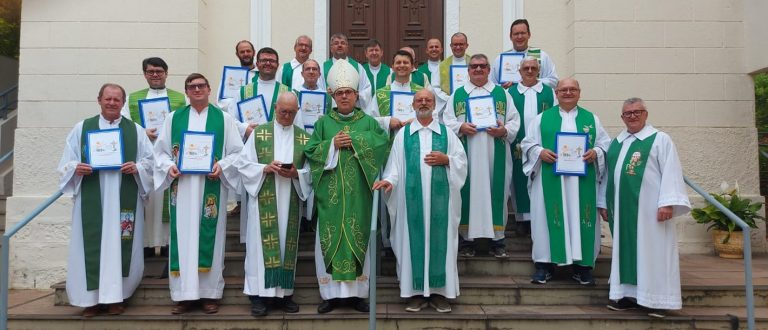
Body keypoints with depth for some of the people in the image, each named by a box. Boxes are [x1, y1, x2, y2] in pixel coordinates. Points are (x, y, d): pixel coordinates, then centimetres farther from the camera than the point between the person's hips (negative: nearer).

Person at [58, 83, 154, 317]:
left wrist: (137, 168, -13)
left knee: (120, 244, 0)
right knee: (91, 245, -1)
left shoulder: (136, 131, 8)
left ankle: (115, 297, 10)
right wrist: (76, 169, -12)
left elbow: (150, 161, 6)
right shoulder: (81, 129, 10)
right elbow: (66, 163, 9)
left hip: (124, 200, 0)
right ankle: (91, 298, 9)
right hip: (91, 199, 0)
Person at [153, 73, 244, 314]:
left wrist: (222, 166, -13)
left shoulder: (223, 118, 6)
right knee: (183, 237, 1)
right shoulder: (174, 118, 11)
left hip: (211, 188, -1)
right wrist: (169, 166, -9)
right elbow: (160, 150, 11)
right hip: (182, 188, 2)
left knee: (209, 236, 1)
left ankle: (209, 293, 10)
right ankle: (184, 294, 9)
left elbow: (237, 152, 3)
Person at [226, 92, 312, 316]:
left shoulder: (304, 137, 8)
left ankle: (284, 292, 15)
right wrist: (265, 168, -15)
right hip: (264, 200, -2)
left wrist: (296, 173, -13)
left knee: (286, 243, 6)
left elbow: (312, 169, 6)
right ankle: (259, 294, 4)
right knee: (263, 244, -2)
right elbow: (242, 164, 0)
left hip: (290, 202, 2)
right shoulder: (259, 133, 3)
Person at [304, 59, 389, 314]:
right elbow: (310, 151, 2)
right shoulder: (323, 122, 10)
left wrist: (354, 141, -13)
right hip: (331, 193, 0)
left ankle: (357, 292, 14)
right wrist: (333, 144, -11)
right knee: (330, 238, 1)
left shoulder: (368, 122, 8)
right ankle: (331, 292, 11)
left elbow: (381, 143, -9)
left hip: (358, 194, 0)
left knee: (358, 238, 4)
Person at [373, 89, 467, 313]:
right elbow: (396, 163, 1)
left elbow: (462, 161, 9)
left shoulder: (446, 133, 11)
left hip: (440, 198, 1)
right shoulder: (403, 134, 10)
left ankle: (439, 291, 10)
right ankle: (417, 291, 9)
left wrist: (446, 159, -8)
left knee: (440, 240, 2)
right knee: (414, 240, 1)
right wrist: (389, 180, -15)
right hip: (412, 198, 0)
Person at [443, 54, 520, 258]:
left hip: (495, 156, 1)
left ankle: (497, 238, 11)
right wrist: (460, 128, -13)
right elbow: (447, 121, 5)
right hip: (466, 156, 0)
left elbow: (515, 120, 8)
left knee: (496, 193, 1)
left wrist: (504, 131, -12)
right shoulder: (457, 95, 11)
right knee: (467, 193, 0)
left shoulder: (502, 94, 12)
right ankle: (466, 238, 10)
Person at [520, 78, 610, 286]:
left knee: (581, 219, 1)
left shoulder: (591, 119, 14)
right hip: (550, 181, -1)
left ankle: (582, 265, 11)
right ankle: (545, 264, 6)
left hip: (582, 181, 1)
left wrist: (596, 152, -10)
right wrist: (540, 152, -13)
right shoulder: (542, 118, 10)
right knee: (547, 218, -1)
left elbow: (605, 143, 11)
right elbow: (527, 144, 7)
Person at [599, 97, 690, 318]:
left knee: (652, 251, -1)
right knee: (626, 250, 9)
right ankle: (629, 293, 17)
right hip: (623, 209, 5)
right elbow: (608, 174, 17)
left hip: (650, 209, -5)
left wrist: (668, 202, -18)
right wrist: (603, 202, 13)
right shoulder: (616, 143, 15)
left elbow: (671, 173, -9)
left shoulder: (660, 140, -2)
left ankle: (658, 298, 7)